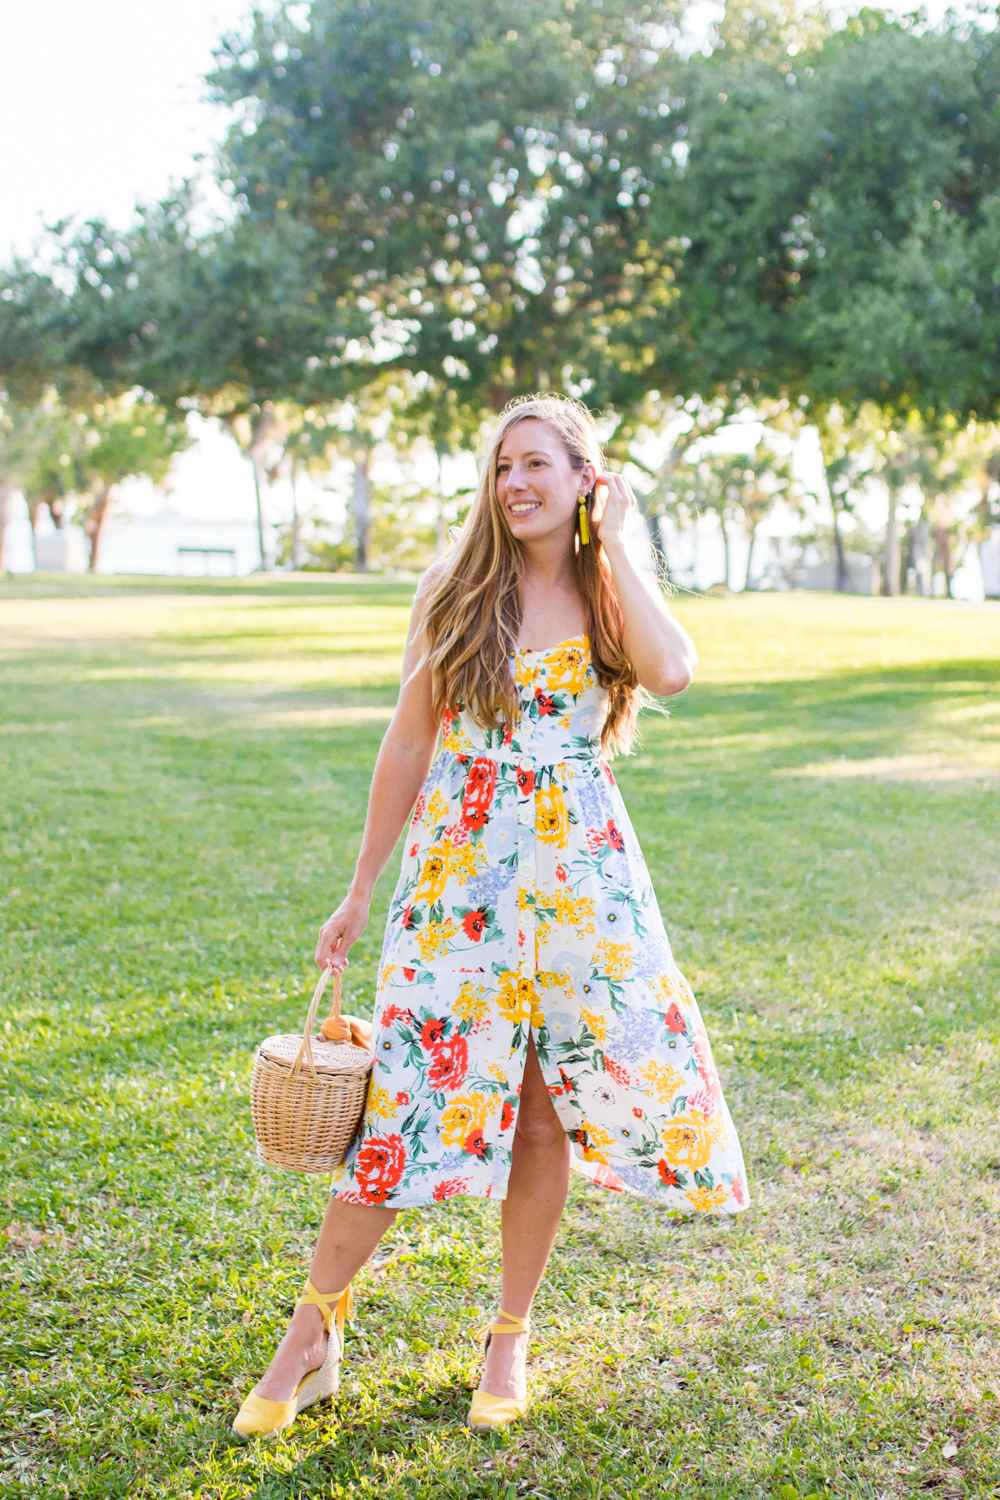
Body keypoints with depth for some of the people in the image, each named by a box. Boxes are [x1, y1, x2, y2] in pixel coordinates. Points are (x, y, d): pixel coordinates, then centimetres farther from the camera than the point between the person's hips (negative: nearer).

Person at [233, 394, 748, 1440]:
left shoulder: (610, 592, 4)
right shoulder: (456, 591, 4)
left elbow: (671, 671, -19)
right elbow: (408, 743, 7)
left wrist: (614, 543, -9)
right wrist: (361, 889, 8)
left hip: (579, 875, 1)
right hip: (459, 872, 0)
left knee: (546, 1112, 6)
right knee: (407, 1090, -3)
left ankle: (509, 1340, 24)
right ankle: (313, 1336, 13)